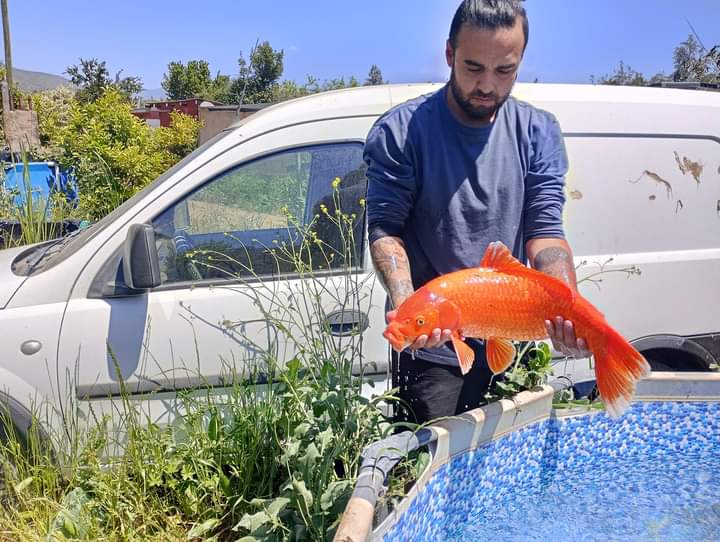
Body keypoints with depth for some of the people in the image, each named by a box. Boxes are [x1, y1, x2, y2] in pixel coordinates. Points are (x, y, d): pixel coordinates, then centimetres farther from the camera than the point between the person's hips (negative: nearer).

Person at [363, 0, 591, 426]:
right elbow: (384, 228, -12)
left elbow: (545, 230, -6)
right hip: (431, 347, -3)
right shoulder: (400, 131, -8)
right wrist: (405, 304, -30)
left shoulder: (539, 133, 2)